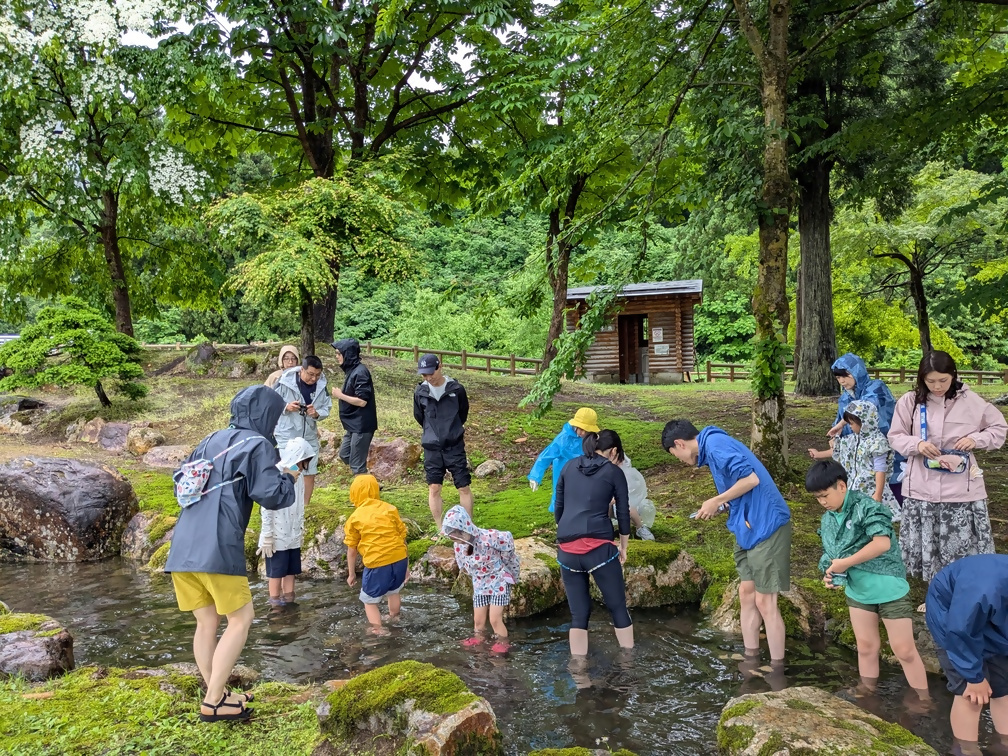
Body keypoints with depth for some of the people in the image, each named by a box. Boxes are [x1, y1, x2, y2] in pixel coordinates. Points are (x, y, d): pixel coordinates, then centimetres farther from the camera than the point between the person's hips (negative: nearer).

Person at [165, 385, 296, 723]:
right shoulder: (257, 444, -1)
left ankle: (216, 695, 21)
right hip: (217, 549, -7)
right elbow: (272, 496, -7)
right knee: (241, 619, 5)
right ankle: (214, 701, 4)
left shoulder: (212, 440, 20)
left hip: (182, 549, 7)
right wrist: (289, 476, 11)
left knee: (206, 623, 14)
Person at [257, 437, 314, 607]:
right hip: (277, 536, -7)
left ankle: (289, 600, 21)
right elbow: (267, 509, -16)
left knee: (291, 569, 12)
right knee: (277, 571, 4)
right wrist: (267, 536, -15)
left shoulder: (298, 475, 4)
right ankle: (276, 602, 13)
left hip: (293, 535, 7)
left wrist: (301, 527, 14)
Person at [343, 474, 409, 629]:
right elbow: (402, 537, 11)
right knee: (393, 591, 30)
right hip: (399, 559, 4)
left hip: (377, 564, -4)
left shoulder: (354, 518, 3)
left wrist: (351, 574, 21)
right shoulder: (390, 509, 9)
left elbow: (352, 550, 7)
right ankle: (394, 619, 48)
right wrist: (406, 565, 21)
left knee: (370, 601, 16)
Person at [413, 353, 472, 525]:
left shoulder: (456, 389, -9)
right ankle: (440, 530, 14)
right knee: (434, 488, 3)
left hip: (455, 446, -2)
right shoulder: (420, 392, -4)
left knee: (464, 487, 1)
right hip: (432, 448, 2)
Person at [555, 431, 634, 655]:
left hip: (566, 548, 3)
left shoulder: (569, 467, 16)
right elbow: (623, 513, 10)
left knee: (578, 614, 11)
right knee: (618, 607, 12)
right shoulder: (614, 472, 8)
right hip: (598, 546, -3)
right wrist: (623, 547, 22)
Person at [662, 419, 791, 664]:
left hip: (766, 524, -10)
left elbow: (751, 479, -24)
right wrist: (721, 505, 4)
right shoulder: (714, 445, 14)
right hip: (750, 526, 10)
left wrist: (717, 501, -13)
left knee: (765, 601, -1)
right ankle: (751, 659, 27)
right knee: (746, 594, 15)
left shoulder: (716, 444, -15)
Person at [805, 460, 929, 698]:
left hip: (889, 587, -6)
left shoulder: (866, 507, -18)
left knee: (904, 649, 1)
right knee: (866, 646, 15)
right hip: (857, 591, 7)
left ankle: (924, 700, 16)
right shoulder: (827, 520, 5)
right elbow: (830, 554, 13)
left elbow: (882, 543, -29)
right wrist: (830, 574, -8)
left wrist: (845, 563, -25)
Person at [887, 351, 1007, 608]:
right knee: (928, 545, 11)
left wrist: (976, 439, -10)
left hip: (961, 489, -1)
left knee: (962, 546, 4)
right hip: (922, 488, 1)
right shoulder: (910, 401, -5)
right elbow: (895, 437, 1)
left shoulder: (970, 401, -4)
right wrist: (917, 444, -18)